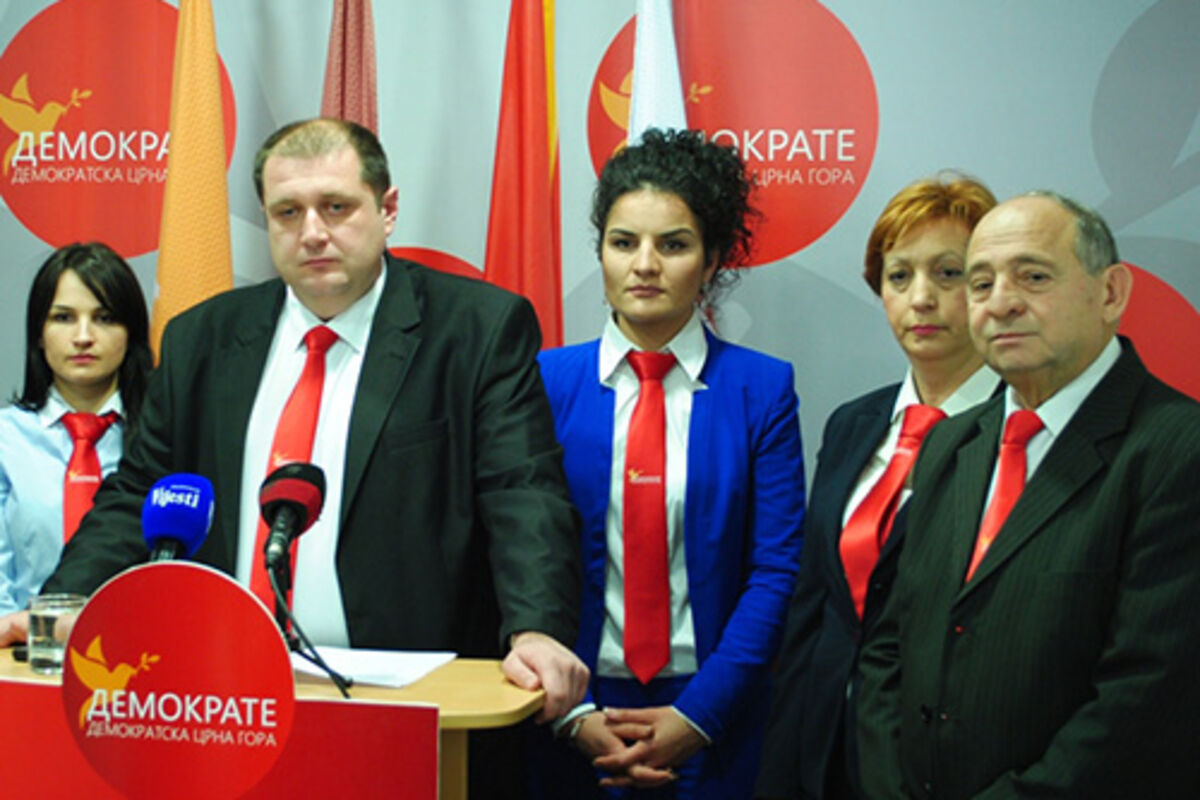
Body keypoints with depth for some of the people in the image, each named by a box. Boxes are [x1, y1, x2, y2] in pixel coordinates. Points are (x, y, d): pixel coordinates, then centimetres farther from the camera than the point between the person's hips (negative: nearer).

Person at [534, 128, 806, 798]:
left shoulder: (762, 388, -3)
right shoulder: (548, 381, 0)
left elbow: (776, 570, -6)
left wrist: (696, 716, -12)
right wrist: (575, 716, -11)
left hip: (715, 724, -1)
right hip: (577, 724, 1)